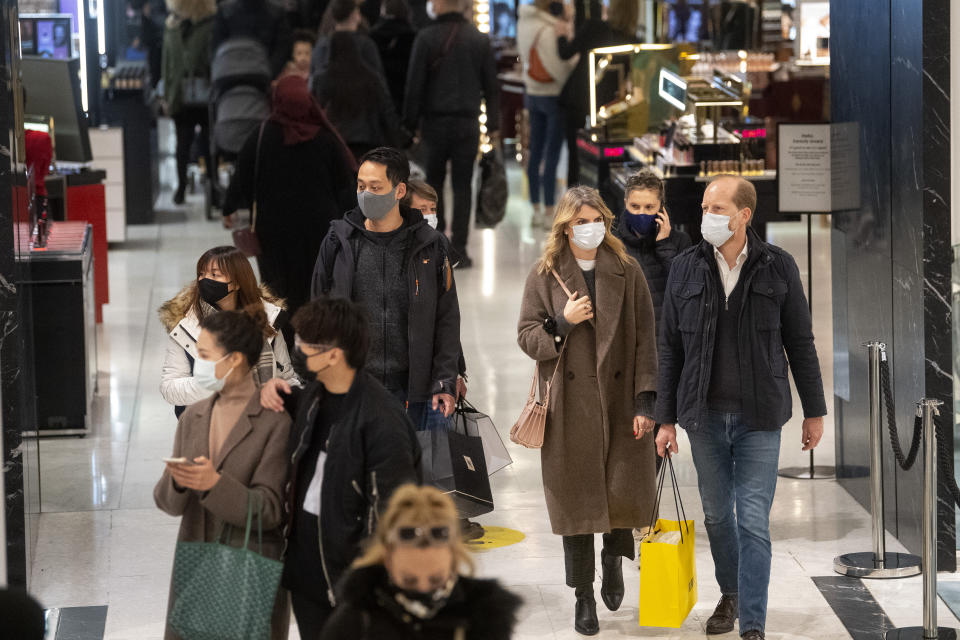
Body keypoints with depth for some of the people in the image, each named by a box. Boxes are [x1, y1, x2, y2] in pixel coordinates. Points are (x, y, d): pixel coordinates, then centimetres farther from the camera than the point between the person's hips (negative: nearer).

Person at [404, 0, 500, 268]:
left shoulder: (426, 38, -6)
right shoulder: (480, 39, 2)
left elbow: (414, 84, -6)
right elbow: (491, 86, 5)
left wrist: (411, 123, 2)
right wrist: (493, 125, 11)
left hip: (434, 122, -1)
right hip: (468, 123, 1)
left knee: (434, 181, 14)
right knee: (463, 185, 3)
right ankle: (459, 249, 0)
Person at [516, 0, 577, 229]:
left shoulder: (524, 21, 1)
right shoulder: (548, 30, -24)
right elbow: (560, 66, -22)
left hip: (532, 93, 8)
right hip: (553, 96, -8)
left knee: (535, 152, 13)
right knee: (551, 156, -1)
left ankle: (536, 211, 20)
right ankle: (548, 214, 3)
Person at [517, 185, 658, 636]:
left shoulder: (627, 272, 5)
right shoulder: (545, 275, 5)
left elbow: (644, 339, 2)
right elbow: (526, 336, 6)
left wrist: (645, 400, -5)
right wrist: (562, 323, -13)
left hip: (620, 399, 0)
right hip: (570, 404, 0)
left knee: (628, 493, -6)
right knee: (575, 498, 2)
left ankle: (614, 553, 29)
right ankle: (584, 596, 14)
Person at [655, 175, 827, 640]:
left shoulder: (777, 267, -3)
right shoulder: (685, 269, 2)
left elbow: (800, 343, 3)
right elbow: (670, 348, 5)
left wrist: (814, 411, 5)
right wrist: (666, 419, 3)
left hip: (759, 418, -2)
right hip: (705, 417, 2)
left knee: (753, 522, -5)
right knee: (717, 515, 14)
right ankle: (730, 594, 35)